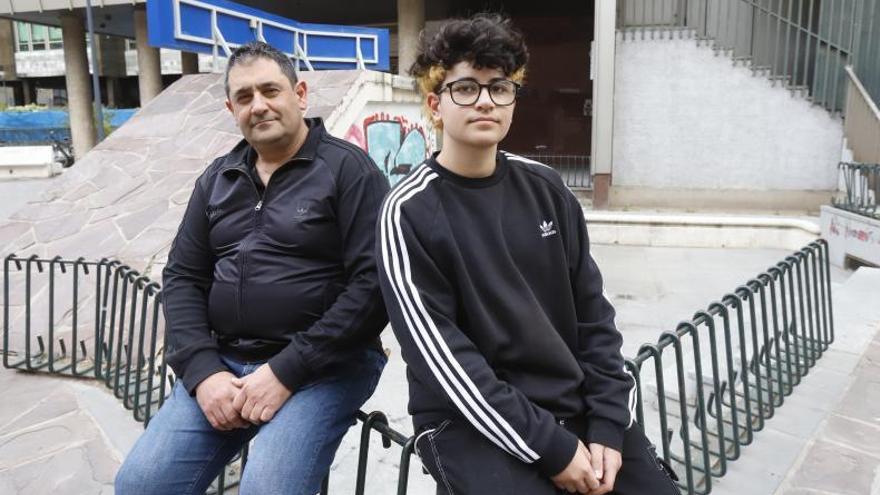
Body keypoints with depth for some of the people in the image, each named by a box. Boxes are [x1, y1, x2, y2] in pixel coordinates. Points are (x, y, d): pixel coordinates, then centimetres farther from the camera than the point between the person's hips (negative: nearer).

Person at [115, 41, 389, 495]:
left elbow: (373, 282, -14)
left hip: (324, 365, -5)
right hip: (224, 362, 5)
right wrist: (202, 370, -5)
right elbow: (183, 277, 11)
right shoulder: (218, 178, 12)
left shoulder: (347, 168, -6)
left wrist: (287, 371, -16)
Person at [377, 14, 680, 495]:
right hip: (471, 422, -4)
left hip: (578, 406, 5)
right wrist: (549, 447, -15)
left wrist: (607, 425, -4)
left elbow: (593, 316, 5)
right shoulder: (410, 212, -10)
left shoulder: (546, 190, 4)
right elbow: (441, 355, -14)